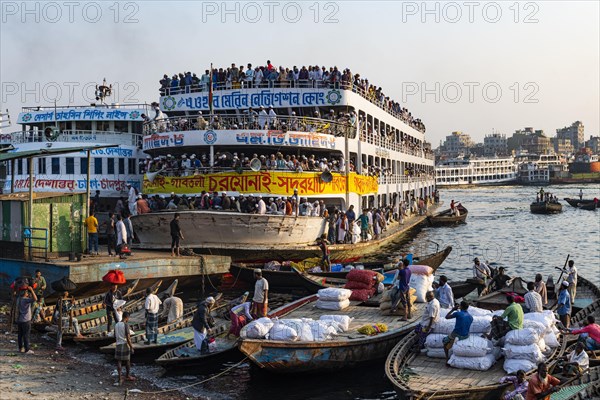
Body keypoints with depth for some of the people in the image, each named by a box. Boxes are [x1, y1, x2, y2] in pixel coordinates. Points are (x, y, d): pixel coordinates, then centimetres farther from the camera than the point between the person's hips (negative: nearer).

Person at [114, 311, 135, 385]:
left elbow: (115, 336, 15)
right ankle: (127, 376, 25)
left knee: (119, 361, 4)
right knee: (127, 361, 12)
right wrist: (131, 347, -12)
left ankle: (119, 378, 1)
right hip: (125, 344, -5)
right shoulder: (126, 324, -14)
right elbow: (128, 337, -17)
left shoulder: (116, 324, 5)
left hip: (118, 344, 5)